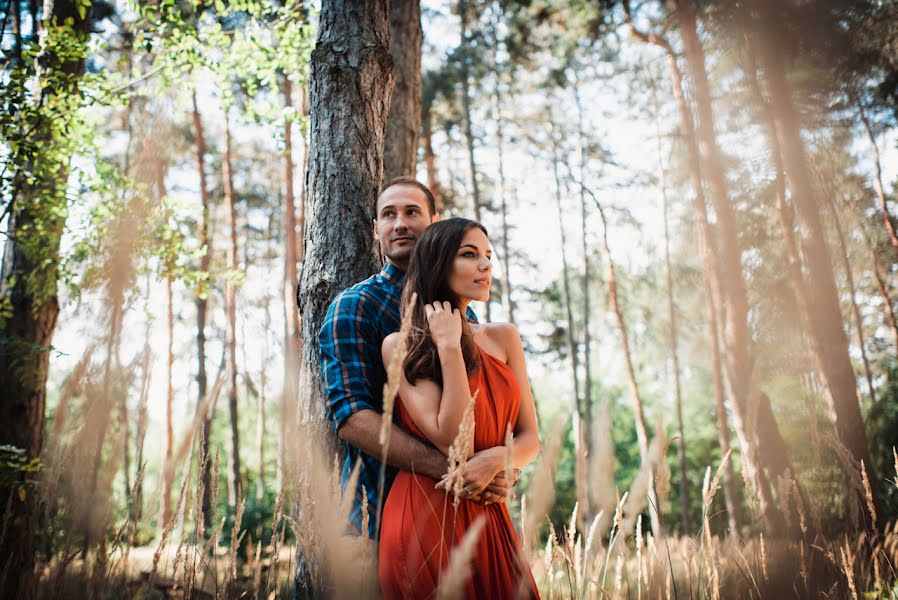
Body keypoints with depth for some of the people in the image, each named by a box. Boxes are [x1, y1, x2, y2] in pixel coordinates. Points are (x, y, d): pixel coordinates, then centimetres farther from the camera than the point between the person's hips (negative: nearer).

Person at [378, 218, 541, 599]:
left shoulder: (503, 338, 6)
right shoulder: (400, 346, -7)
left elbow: (530, 438, 6)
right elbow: (453, 443, -16)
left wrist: (496, 459, -16)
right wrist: (449, 347, -16)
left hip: (490, 521, 5)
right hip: (426, 519, -4)